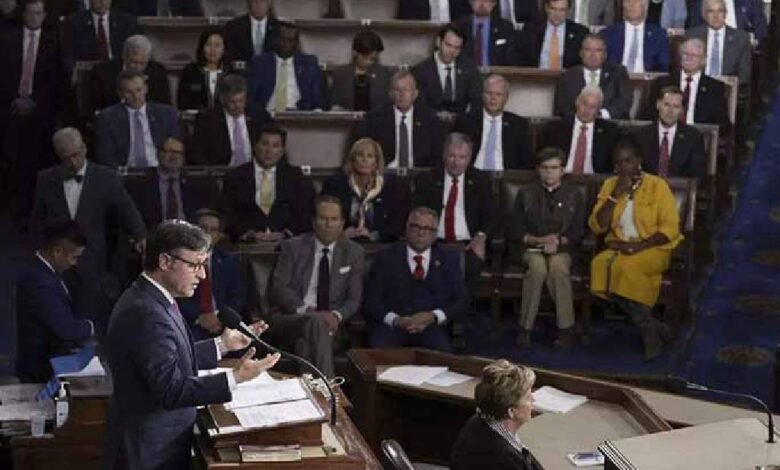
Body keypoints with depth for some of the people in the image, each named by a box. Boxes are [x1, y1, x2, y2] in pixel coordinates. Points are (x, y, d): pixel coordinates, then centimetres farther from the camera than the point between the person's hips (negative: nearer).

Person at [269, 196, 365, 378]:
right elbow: (279, 288, -3)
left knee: (306, 340, -36)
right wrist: (306, 312, -20)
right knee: (316, 322, -36)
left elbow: (354, 299, 9)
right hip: (291, 319, -1)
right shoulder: (293, 247, 7)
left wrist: (336, 315, -14)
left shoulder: (353, 252, 12)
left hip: (330, 321, 1)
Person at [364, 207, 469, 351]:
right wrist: (395, 320, -15)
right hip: (391, 328, -1)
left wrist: (433, 317, -10)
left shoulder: (448, 259, 13)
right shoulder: (386, 257, 9)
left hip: (431, 329, 1)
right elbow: (370, 302, 3)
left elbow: (461, 302, 9)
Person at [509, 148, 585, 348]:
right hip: (531, 248, 0)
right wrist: (538, 240, -10)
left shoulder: (574, 195, 10)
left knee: (558, 265, -36)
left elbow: (578, 232, 5)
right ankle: (525, 328, -30)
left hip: (562, 249, 0)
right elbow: (515, 230, 6)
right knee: (538, 266, -35)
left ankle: (566, 328, -29)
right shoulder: (526, 194, 11)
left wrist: (559, 241, -14)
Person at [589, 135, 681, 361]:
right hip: (620, 248, 4)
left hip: (653, 249, -4)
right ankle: (650, 325, -19)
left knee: (626, 266, -35)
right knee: (599, 264, -29)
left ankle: (650, 332, -15)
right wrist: (615, 195, -10)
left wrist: (640, 245, -21)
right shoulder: (609, 185, 7)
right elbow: (597, 226, 0)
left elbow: (670, 229, -9)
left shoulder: (657, 185, -5)